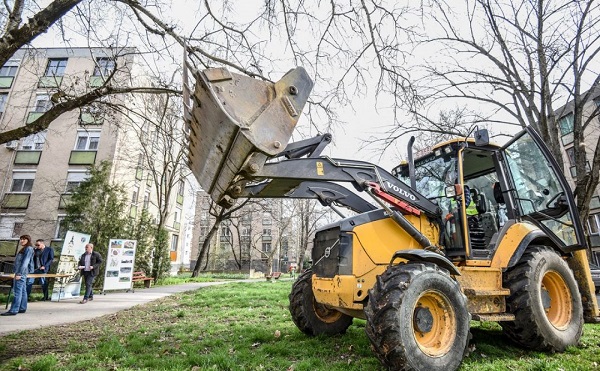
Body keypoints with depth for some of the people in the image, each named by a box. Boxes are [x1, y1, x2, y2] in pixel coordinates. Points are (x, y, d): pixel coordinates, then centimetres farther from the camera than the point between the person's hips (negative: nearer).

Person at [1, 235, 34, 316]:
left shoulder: (29, 249, -10)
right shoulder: (23, 249, 19)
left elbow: (25, 262, -17)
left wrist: (19, 273, -21)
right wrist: (17, 272, 17)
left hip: (21, 273, -10)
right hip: (20, 272, 10)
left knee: (17, 291, -9)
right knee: (22, 291, 11)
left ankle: (13, 310, -9)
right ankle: (22, 308, 15)